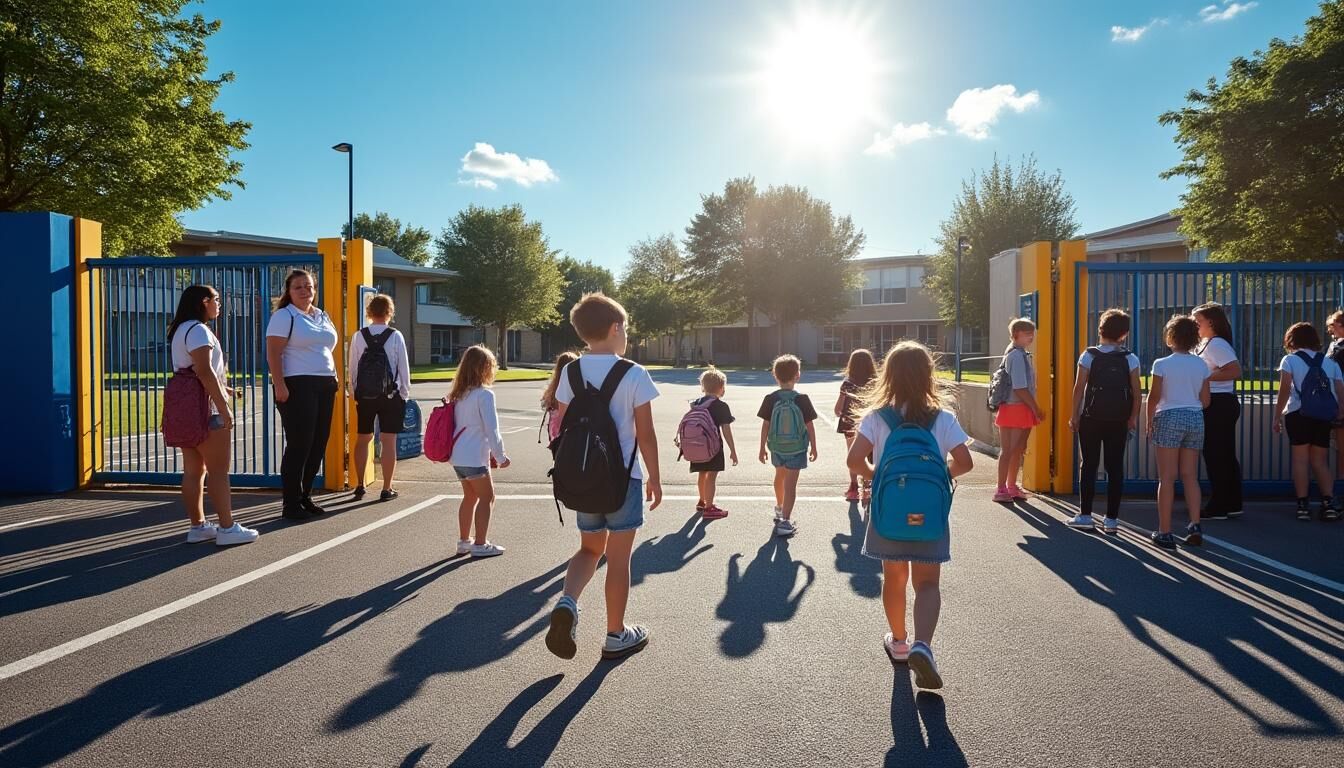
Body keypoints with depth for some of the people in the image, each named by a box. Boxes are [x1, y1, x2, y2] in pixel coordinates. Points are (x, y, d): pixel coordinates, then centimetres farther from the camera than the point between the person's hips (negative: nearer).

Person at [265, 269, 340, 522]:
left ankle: (305, 496, 20)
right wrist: (280, 386, -20)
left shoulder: (322, 316, 18)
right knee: (299, 445, -6)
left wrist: (333, 381, 15)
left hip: (325, 386, 7)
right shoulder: (284, 316, -4)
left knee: (318, 444, 8)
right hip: (298, 386, -7)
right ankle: (291, 504, 2)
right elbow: (273, 354, -11)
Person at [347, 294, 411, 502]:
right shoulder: (396, 336, -8)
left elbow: (352, 368, 1)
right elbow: (404, 368, -5)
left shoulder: (358, 336, -3)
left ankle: (360, 485, 22)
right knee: (389, 441, 2)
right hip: (391, 395, -2)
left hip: (364, 395, 3)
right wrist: (405, 393, 5)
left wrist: (353, 392, 11)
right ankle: (387, 489, 5)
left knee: (363, 439, 16)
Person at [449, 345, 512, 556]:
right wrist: (501, 456, -6)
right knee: (487, 497, 4)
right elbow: (491, 429, -16)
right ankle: (480, 545, 6)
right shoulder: (484, 394, -14)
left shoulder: (459, 394, 10)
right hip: (474, 458, -8)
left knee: (470, 496, 20)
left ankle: (463, 541, 27)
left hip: (458, 456, 8)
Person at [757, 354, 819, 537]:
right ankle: (785, 521, -7)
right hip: (797, 447, -3)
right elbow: (810, 425, -7)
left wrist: (762, 448, 4)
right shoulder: (802, 399, -11)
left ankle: (780, 508, 47)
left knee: (780, 476, 25)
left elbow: (765, 425, -6)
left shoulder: (770, 399, -9)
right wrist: (813, 447, 6)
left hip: (777, 447, 3)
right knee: (791, 483, -1)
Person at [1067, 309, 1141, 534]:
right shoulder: (1130, 359, -1)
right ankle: (1111, 519, 7)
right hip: (1118, 420, 1)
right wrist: (1133, 418, 8)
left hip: (1091, 418, -1)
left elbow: (1079, 388, -6)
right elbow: (1136, 392, -2)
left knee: (1089, 465, 5)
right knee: (1115, 467, 5)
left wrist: (1074, 415, 0)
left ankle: (1085, 515, 7)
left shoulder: (1089, 355, -5)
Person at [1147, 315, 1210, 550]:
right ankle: (1195, 526, 5)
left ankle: (1164, 532, 1)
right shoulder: (1201, 365, 4)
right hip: (1195, 419, 4)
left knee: (1167, 477, -1)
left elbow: (1154, 397, -6)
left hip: (1169, 418, -4)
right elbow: (1205, 400, 6)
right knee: (1190, 476, 11)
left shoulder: (1162, 364, -7)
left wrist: (1150, 422, 7)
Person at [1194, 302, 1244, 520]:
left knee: (1215, 455, -5)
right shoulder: (1207, 344, 18)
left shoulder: (1216, 344, -14)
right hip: (1221, 405, 10)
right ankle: (1232, 504, 20)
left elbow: (1236, 371, -24)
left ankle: (1218, 508, 0)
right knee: (1225, 455, 13)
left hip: (1218, 405, -10)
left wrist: (1205, 376, -21)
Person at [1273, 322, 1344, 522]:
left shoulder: (1290, 360, 4)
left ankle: (1303, 504, -1)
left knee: (1300, 458, 2)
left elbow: (1285, 390, -6)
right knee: (1320, 460, 11)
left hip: (1298, 414, -3)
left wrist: (1277, 415, -2)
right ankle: (1327, 503, 1)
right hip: (1324, 416, 3)